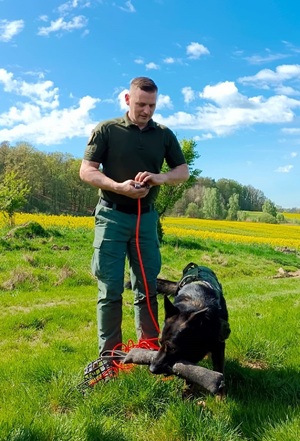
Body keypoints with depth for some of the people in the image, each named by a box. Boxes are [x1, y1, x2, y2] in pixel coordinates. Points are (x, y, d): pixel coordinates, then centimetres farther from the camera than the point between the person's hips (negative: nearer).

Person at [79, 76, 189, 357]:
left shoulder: (164, 135, 8)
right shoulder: (106, 130, -1)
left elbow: (183, 172, 8)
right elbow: (86, 171, -5)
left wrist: (162, 178, -14)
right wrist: (119, 187, -21)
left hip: (146, 218, 3)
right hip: (112, 216, -3)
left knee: (147, 287, 8)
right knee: (110, 289, 0)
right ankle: (109, 352, 9)